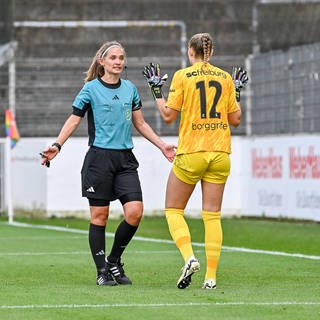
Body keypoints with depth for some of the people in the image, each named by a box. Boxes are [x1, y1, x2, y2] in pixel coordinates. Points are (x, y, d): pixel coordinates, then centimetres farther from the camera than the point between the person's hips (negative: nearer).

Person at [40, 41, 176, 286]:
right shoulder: (91, 89, -1)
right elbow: (74, 120, -1)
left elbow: (140, 123, 20)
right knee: (99, 216, -2)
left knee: (135, 212, -9)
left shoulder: (130, 88, 11)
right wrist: (57, 146, -14)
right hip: (99, 158, -4)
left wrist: (162, 145, 16)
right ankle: (102, 271, 7)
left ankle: (114, 260, 12)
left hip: (125, 159, 4)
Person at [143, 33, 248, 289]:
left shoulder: (182, 76, -3)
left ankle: (189, 257, -13)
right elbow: (235, 120, 10)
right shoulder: (225, 78, 7)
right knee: (213, 215, 3)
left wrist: (156, 90, 9)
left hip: (191, 153, -3)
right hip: (220, 153, 3)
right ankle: (211, 276, -3)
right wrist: (237, 92, 24)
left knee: (174, 210, 9)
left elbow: (169, 116, -5)